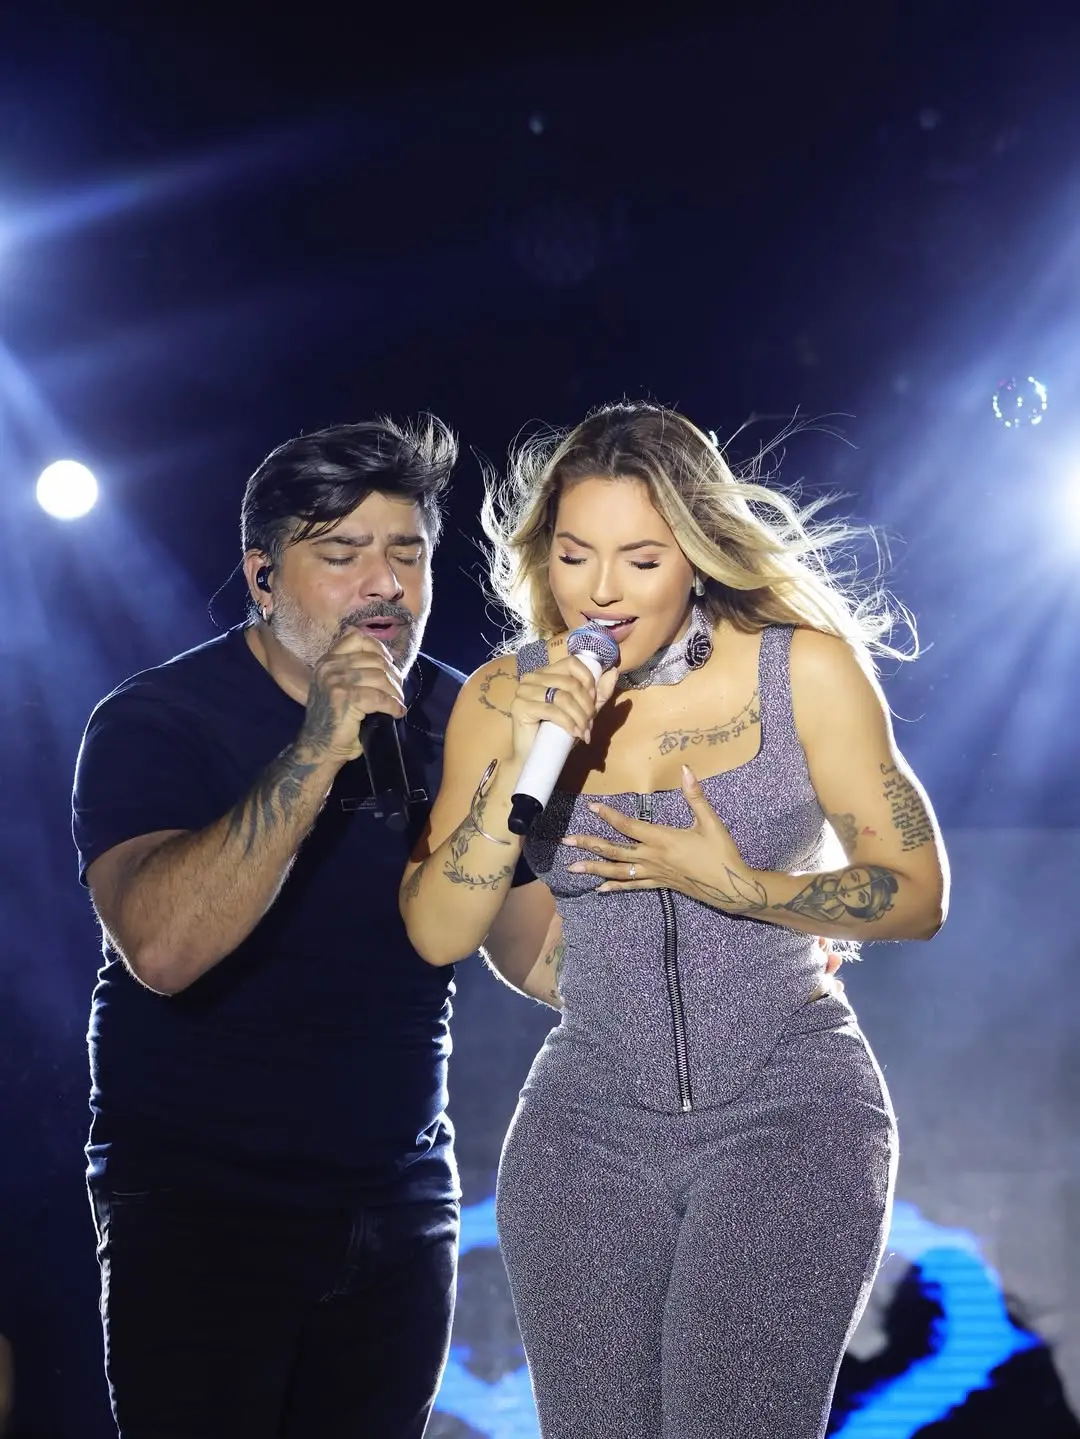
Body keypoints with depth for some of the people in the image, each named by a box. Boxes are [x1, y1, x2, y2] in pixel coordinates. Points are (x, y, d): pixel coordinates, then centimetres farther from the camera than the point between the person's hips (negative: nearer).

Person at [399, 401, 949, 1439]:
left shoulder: (805, 670, -6)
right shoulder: (505, 699, 0)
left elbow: (919, 894, -2)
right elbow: (437, 935, -5)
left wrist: (736, 887, -16)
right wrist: (522, 765, -17)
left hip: (790, 1113, -2)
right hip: (589, 1119, 3)